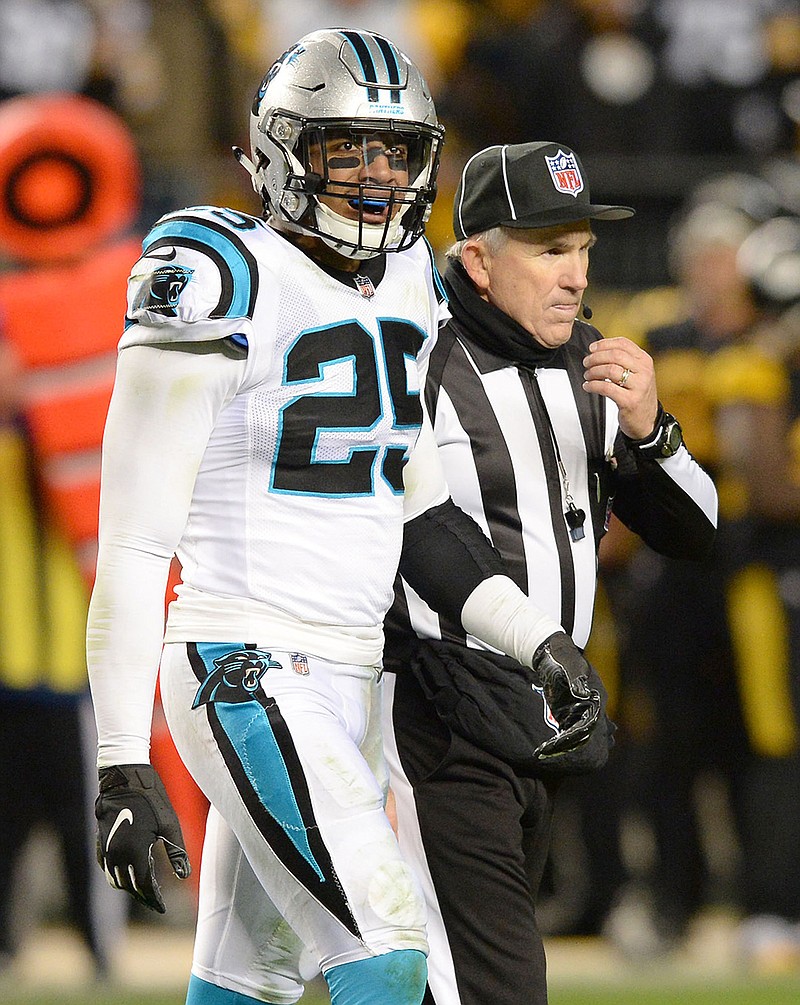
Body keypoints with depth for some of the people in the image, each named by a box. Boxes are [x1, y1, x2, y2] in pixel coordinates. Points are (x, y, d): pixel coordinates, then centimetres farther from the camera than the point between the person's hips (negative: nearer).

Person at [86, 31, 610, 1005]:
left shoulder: (405, 287, 11)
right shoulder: (225, 285, -13)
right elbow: (134, 546, -14)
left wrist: (540, 643, 8)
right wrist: (123, 765, -17)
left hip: (344, 681, 8)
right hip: (245, 670, -8)